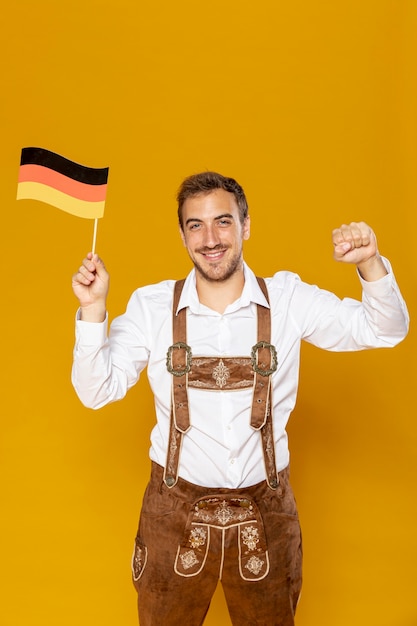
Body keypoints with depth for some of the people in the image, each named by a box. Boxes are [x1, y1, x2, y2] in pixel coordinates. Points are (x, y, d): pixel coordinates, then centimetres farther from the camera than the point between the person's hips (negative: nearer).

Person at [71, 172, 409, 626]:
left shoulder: (288, 299, -7)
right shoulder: (152, 306, -8)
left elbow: (384, 331, -5)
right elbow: (97, 392, -8)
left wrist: (371, 265, -23)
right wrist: (93, 310, -21)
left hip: (265, 514, 1)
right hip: (175, 515, 0)